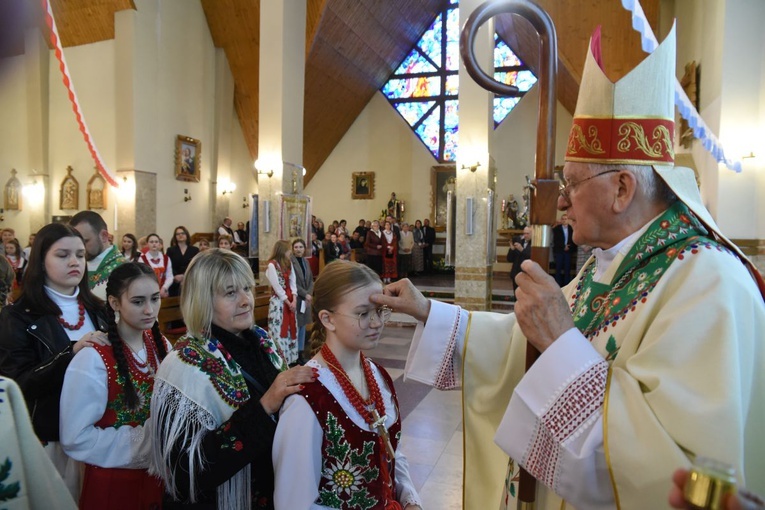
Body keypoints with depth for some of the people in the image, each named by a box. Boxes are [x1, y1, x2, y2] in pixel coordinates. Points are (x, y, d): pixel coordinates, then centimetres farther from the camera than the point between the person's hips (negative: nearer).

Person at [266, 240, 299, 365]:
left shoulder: (289, 263, 10)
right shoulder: (272, 265, -14)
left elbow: (293, 282, 4)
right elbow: (277, 286, -15)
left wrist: (294, 300, -8)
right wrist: (288, 302, -11)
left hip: (291, 300, 8)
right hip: (278, 301, -7)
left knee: (291, 329, 12)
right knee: (279, 331, -3)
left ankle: (290, 357, 23)